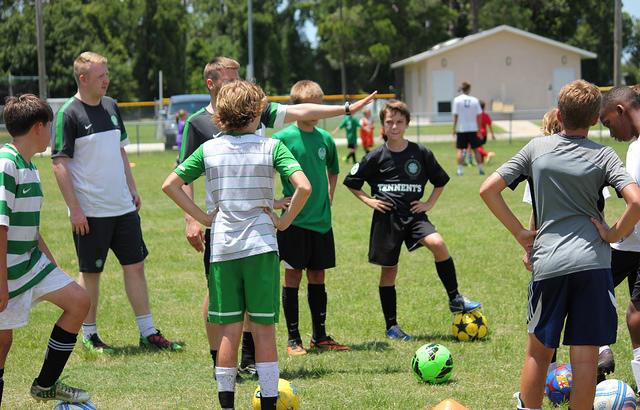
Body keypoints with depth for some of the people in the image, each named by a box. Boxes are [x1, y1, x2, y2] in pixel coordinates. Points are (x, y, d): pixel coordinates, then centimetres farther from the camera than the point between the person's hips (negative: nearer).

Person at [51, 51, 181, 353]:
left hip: (123, 206, 6)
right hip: (90, 212, -6)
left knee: (135, 265, 7)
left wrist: (132, 189, 15)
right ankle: (89, 335, 16)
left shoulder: (111, 107, 9)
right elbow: (60, 164, -13)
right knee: (91, 272, 4)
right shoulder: (68, 114, -12)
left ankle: (148, 333, 12)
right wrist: (74, 209, -16)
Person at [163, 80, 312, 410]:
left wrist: (204, 218, 4)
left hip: (221, 247, 2)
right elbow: (303, 187, -16)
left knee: (229, 329, 8)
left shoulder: (208, 150, 3)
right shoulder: (271, 147, -4)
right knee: (263, 328, 4)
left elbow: (170, 185, 2)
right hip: (261, 245, -2)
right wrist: (284, 220, -3)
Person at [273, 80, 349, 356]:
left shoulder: (325, 139, 6)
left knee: (317, 275, 11)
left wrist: (328, 199, 14)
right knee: (293, 275, 0)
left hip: (321, 220, 5)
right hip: (294, 220, -5)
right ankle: (293, 338, 6)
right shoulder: (283, 138, -10)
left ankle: (320, 336, 18)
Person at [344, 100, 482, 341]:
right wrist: (369, 201, -1)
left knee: (438, 244, -25)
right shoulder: (376, 157, -1)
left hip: (414, 215, 0)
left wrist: (429, 204, 4)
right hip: (387, 219, 0)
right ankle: (391, 326, 16)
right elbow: (351, 182, 11)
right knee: (388, 270, 5)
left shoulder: (421, 153, 1)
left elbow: (440, 181, 16)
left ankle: (455, 300, -12)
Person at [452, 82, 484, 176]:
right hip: (473, 129, 2)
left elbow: (455, 115, -6)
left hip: (461, 129, -2)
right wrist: (479, 130, 9)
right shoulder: (474, 100, 0)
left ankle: (459, 170, -6)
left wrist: (454, 129, 1)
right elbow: (478, 116, 2)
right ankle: (481, 169, 14)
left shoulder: (457, 100, -5)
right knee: (476, 149, 11)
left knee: (459, 149, 3)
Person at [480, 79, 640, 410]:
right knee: (585, 354, 2)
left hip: (547, 262, 2)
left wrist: (520, 233, 8)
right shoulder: (604, 156, 0)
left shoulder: (537, 148, 6)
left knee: (538, 348, 16)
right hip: (592, 260, -2)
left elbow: (488, 189, 4)